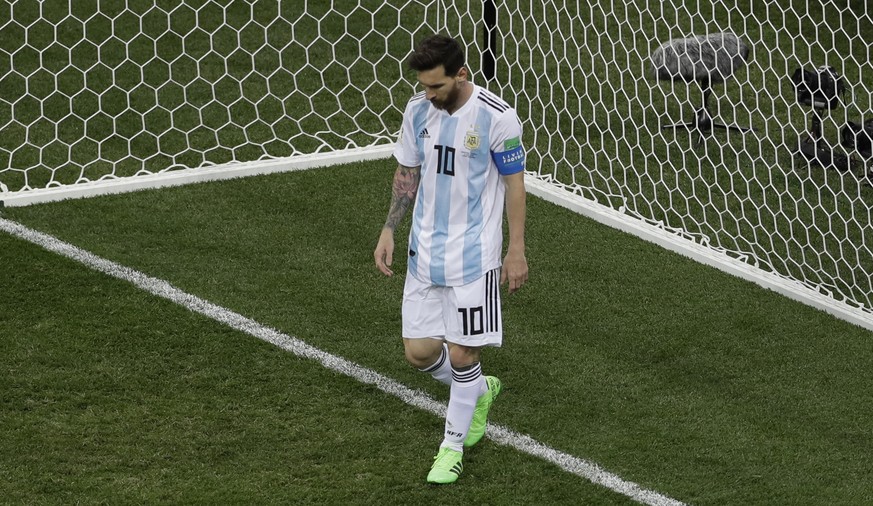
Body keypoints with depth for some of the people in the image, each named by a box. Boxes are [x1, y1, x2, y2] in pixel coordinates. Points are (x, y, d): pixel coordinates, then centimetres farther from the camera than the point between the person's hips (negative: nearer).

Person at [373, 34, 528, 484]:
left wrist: (516, 251, -6)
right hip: (424, 252, 5)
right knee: (419, 350, 5)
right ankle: (479, 392, 35)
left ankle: (453, 445, 19)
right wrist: (388, 232, 6)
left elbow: (514, 183, -7)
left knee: (462, 354, -1)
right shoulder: (417, 110, -1)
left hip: (474, 256, -5)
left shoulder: (496, 117, -16)